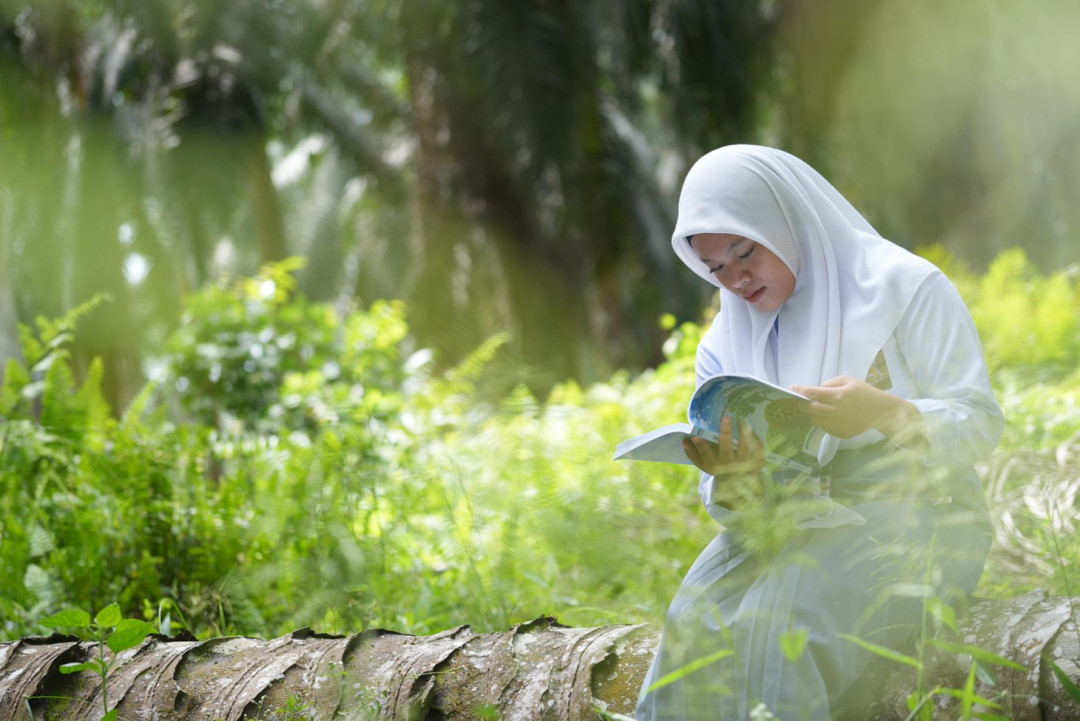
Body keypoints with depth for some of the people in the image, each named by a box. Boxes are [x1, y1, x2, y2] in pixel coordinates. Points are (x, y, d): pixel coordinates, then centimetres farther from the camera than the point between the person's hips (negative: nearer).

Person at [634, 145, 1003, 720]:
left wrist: (882, 412, -28)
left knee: (780, 615, -32)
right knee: (700, 618, -26)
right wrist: (734, 479, -18)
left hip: (912, 519, -4)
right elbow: (745, 508, 9)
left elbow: (981, 425, -8)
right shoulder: (725, 346, 12)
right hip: (795, 529, 5)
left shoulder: (906, 289, -3)